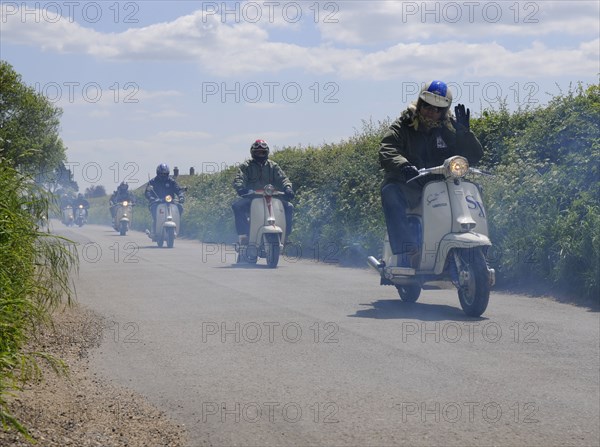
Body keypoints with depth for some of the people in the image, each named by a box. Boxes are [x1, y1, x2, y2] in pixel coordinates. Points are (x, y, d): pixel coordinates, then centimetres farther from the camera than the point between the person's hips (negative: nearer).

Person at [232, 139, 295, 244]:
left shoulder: (273, 166, 17)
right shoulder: (246, 166, 8)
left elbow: (282, 178, 2)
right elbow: (239, 178, -9)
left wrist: (287, 188, -22)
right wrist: (240, 188, -34)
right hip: (250, 197, -2)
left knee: (289, 207, -18)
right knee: (237, 206, -32)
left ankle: (284, 235, -7)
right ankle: (243, 236, -30)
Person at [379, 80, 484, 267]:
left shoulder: (451, 128, 12)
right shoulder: (403, 126, 4)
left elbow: (475, 156, 5)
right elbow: (386, 152, -14)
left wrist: (464, 132, -12)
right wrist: (403, 165, -35)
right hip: (409, 186, -3)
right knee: (390, 192, -35)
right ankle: (405, 252, -42)